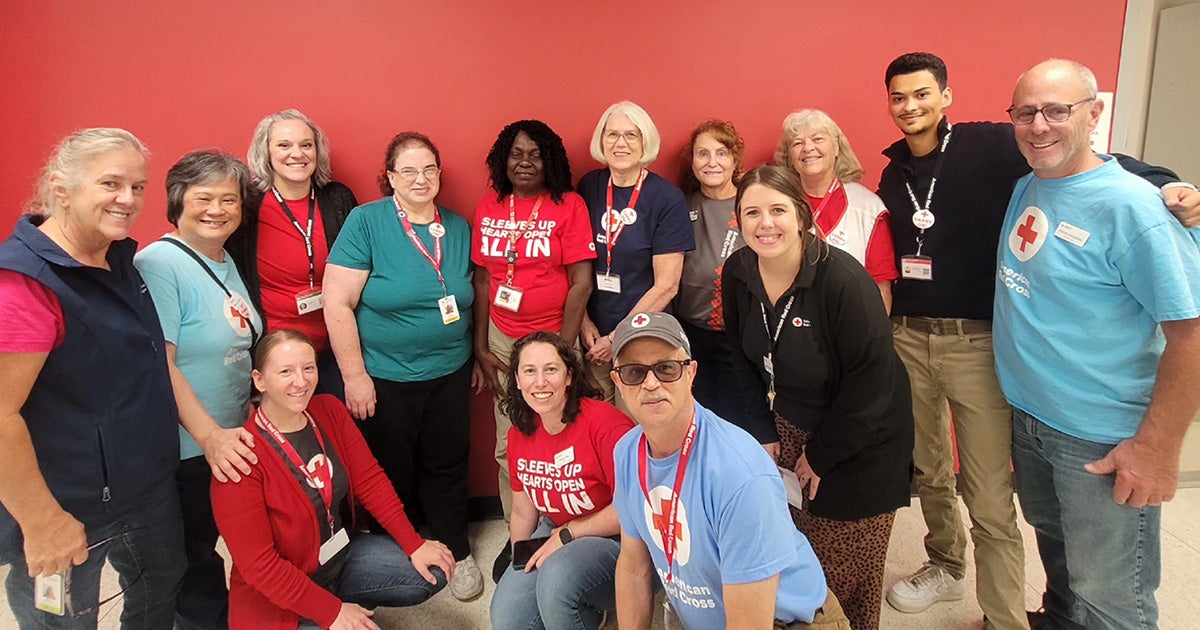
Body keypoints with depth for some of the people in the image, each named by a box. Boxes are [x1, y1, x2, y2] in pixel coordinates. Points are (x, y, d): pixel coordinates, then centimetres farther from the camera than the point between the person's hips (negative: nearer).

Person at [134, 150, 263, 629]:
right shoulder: (159, 263, -18)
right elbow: (159, 364, -23)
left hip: (235, 441, 8)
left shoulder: (227, 263, 9)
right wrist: (210, 436, -26)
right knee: (195, 560, 11)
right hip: (187, 451, -7)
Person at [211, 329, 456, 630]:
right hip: (280, 597, -6)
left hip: (343, 554, 7)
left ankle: (346, 597, 13)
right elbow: (258, 563, -23)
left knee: (432, 573, -2)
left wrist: (413, 544, -8)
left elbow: (369, 480, -2)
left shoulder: (329, 410, -6)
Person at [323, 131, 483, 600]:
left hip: (449, 373, 4)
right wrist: (354, 376, -14)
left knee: (446, 466, 15)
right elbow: (337, 302, -14)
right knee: (392, 473, 13)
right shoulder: (366, 222, -11)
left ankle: (456, 552, 35)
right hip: (385, 378, -3)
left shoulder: (459, 227, 3)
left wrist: (476, 357, 12)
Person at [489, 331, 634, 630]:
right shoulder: (519, 435, -1)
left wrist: (566, 534, -15)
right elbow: (523, 514, 11)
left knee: (557, 574, -33)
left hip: (615, 539, -6)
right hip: (556, 535, 7)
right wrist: (519, 568, 3)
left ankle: (594, 603, 1)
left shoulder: (604, 422, -23)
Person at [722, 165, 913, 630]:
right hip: (790, 430, 5)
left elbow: (870, 379, -22)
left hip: (859, 443, -4)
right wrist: (767, 431, 5)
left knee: (847, 572, 6)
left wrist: (820, 456, -15)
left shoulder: (842, 279, -25)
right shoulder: (737, 275, -7)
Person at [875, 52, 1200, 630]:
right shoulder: (892, 174, 9)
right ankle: (945, 567, 42)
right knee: (927, 473, 19)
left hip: (976, 343, -5)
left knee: (988, 497, -1)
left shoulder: (987, 145, -7)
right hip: (908, 338, 5)